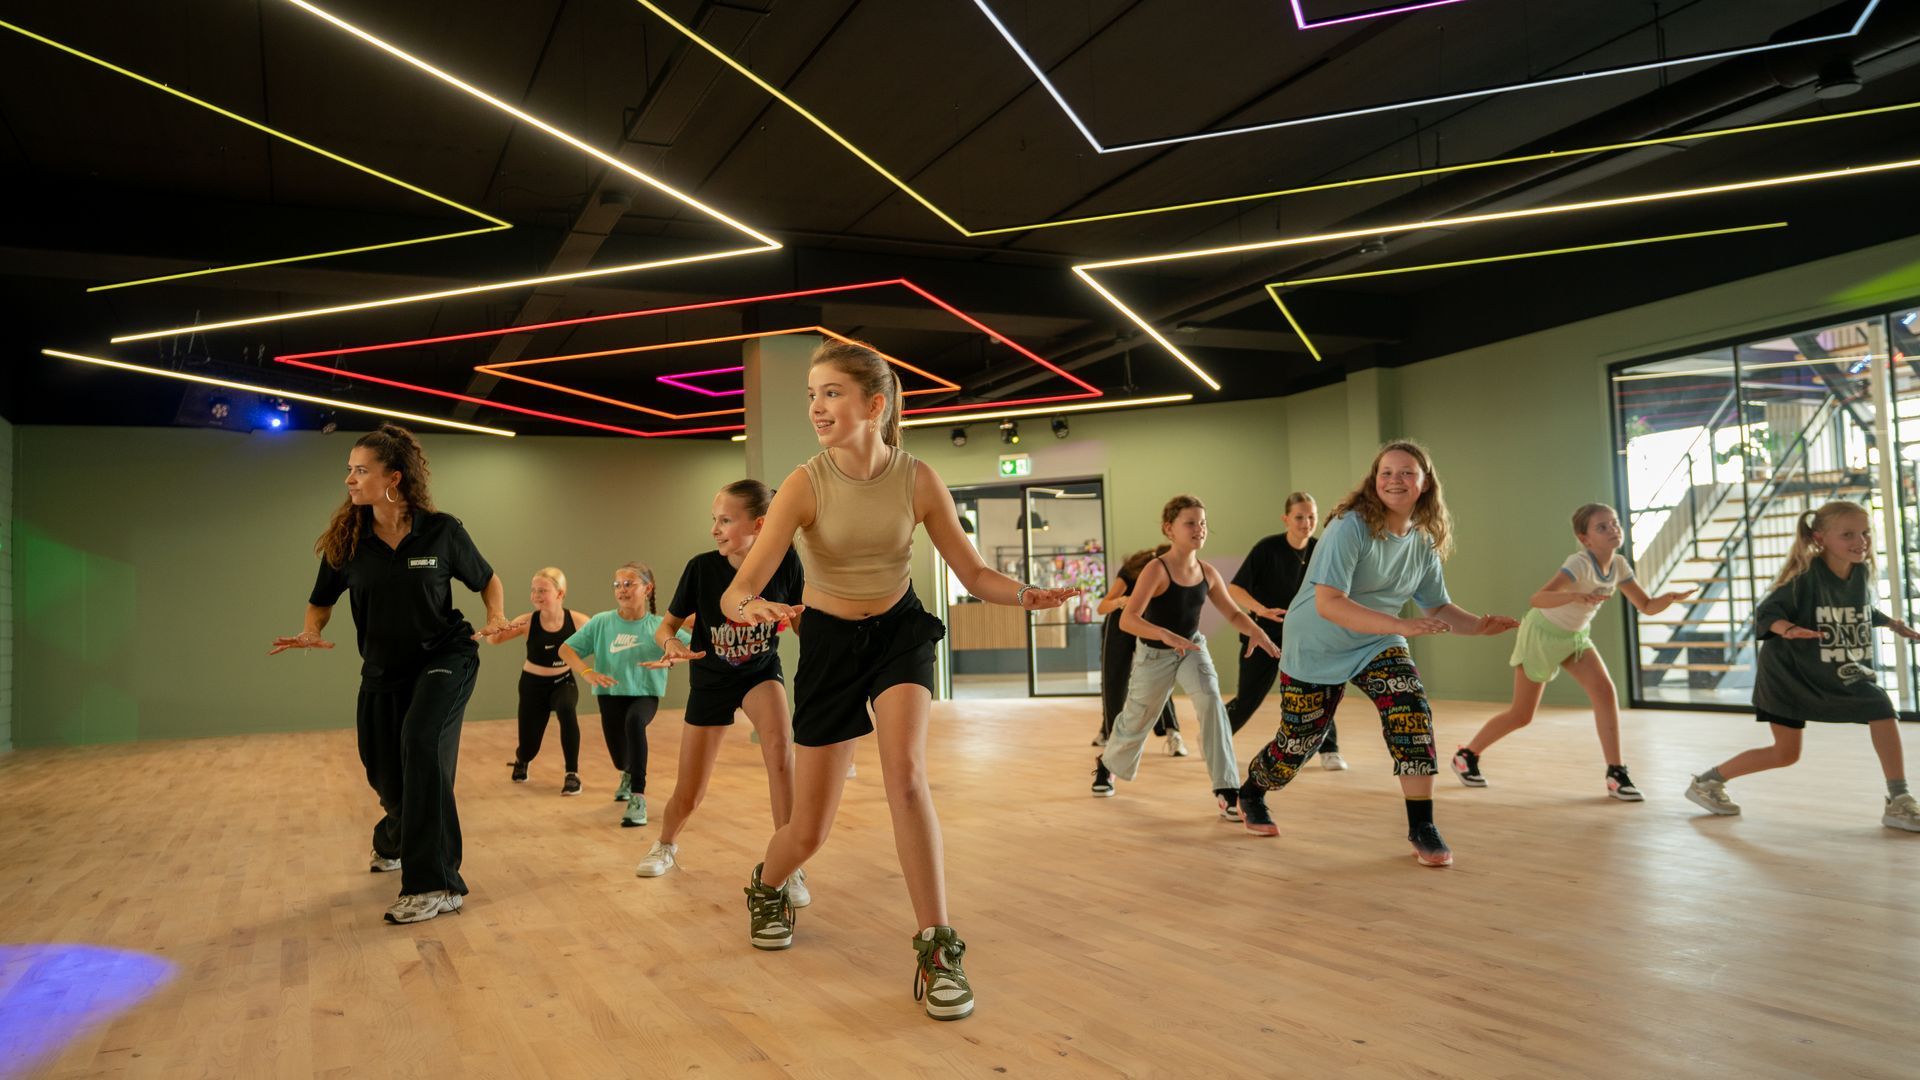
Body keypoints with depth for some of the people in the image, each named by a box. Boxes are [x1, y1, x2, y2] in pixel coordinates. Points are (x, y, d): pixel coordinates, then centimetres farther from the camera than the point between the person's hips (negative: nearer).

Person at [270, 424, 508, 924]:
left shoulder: (442, 531, -13)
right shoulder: (348, 540, -7)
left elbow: (486, 580, 2)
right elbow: (322, 599, 8)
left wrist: (496, 618, -16)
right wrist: (311, 632, -12)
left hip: (444, 659, -4)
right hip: (383, 670, 4)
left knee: (422, 740, -29)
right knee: (386, 772, 14)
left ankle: (436, 886, -23)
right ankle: (393, 843, 53)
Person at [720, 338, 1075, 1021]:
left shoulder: (918, 480, -15)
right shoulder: (804, 486, -20)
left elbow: (973, 573, -7)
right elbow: (737, 591, -27)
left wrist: (1025, 595, -27)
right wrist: (748, 606, -51)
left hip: (899, 632, 0)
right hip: (828, 641, 0)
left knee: (905, 771, -27)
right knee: (809, 830, 4)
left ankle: (938, 951, -13)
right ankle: (766, 889, 42)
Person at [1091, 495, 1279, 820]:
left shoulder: (1207, 572, -11)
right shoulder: (1156, 570, -28)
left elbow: (1234, 613, -1)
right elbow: (1127, 620, -37)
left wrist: (1256, 631, -23)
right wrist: (1166, 635, -53)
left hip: (1193, 648, 3)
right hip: (1155, 653, -3)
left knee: (1211, 701, -23)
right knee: (1136, 720, 13)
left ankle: (1227, 792, -18)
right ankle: (1105, 764, 47)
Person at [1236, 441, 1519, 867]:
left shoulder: (1424, 541, -6)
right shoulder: (1351, 527, -26)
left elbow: (1438, 607, 4)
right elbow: (1328, 604, -35)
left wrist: (1479, 624, -17)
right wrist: (1400, 626, -43)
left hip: (1377, 645, 5)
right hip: (1316, 648, -4)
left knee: (1412, 714, -20)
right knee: (1297, 743, 5)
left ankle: (1422, 827, -7)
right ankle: (1251, 794, 37)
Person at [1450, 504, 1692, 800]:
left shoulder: (1619, 565, -7)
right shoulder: (1580, 564, -30)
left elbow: (1647, 606, 0)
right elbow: (1536, 599, -42)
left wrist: (1670, 597, -20)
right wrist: (1575, 596, -59)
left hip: (1574, 637, 6)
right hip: (1542, 633, -6)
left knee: (1605, 690, -17)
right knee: (1521, 715, 1)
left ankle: (1616, 774, -9)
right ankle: (1466, 754, 22)